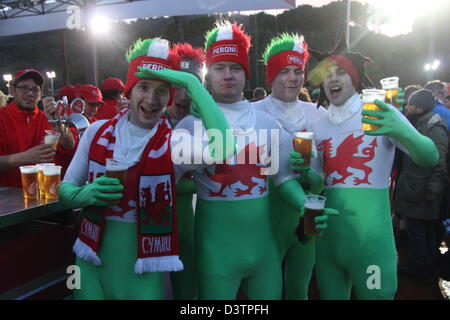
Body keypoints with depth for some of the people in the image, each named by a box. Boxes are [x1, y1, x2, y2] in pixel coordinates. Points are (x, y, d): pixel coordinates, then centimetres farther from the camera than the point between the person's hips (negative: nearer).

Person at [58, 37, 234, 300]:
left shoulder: (174, 143, -12)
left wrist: (191, 82, -28)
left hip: (143, 270, -2)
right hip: (92, 263, 3)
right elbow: (65, 189, 5)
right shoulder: (98, 132, -3)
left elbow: (223, 148, -33)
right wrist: (86, 194, -18)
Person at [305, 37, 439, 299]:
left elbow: (430, 159, -13)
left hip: (371, 238, -3)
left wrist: (403, 131, -33)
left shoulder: (381, 113, -5)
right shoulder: (317, 126, 5)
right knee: (329, 294, 19)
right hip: (329, 237, 4)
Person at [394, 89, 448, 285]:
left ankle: (421, 270, 15)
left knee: (417, 232, 2)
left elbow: (440, 163, -21)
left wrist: (433, 189, -20)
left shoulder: (434, 128, -17)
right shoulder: (420, 125, 12)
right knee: (426, 231, 18)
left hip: (421, 194, -9)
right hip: (414, 190, 9)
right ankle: (428, 269, 30)